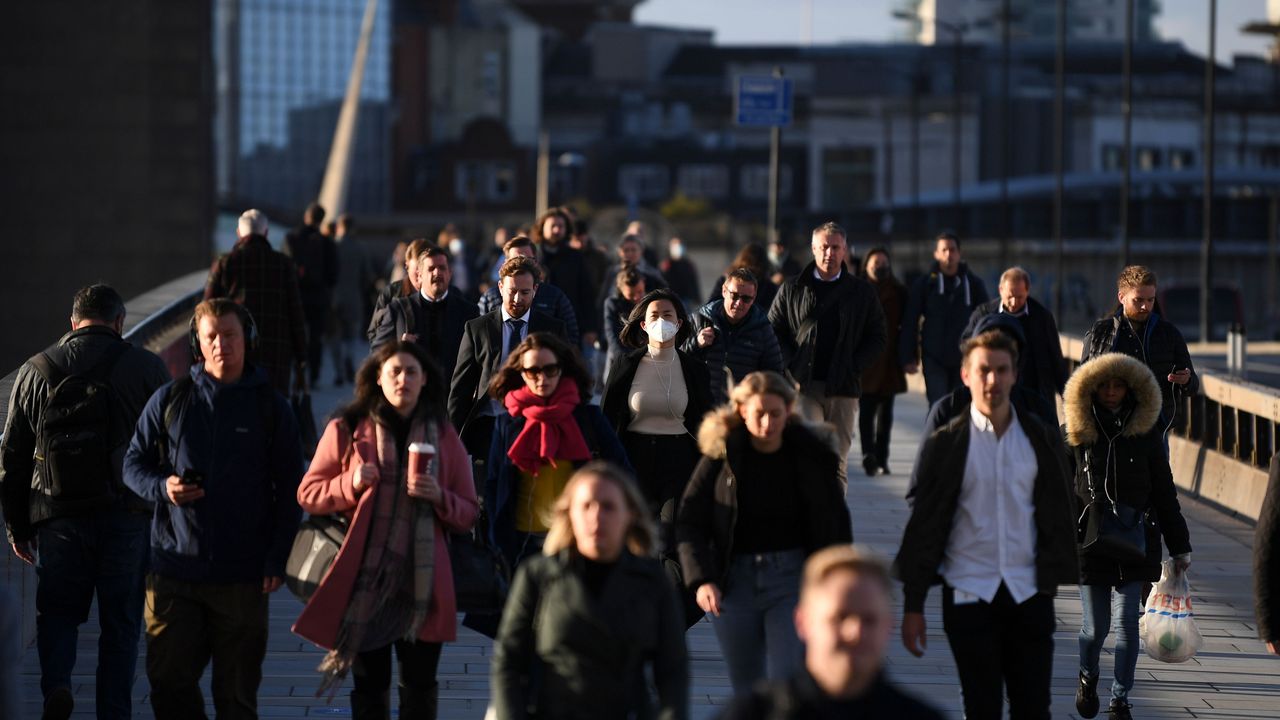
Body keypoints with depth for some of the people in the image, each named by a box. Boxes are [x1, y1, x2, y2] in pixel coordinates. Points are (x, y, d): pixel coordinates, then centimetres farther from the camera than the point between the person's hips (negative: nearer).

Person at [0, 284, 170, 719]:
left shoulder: (35, 372, 6)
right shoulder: (147, 368, 1)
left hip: (58, 519, 1)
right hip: (128, 517, -1)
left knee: (56, 610, 13)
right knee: (121, 622, 9)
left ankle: (56, 683, -12)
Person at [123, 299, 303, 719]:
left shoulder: (270, 408, 4)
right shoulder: (169, 401, 6)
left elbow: (289, 490, 5)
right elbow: (134, 463, 12)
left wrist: (277, 559, -4)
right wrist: (163, 487, -10)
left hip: (243, 576, -1)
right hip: (173, 570, 1)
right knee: (169, 680, 2)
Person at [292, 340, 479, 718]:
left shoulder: (443, 436, 8)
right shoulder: (347, 429, 4)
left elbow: (468, 514, 9)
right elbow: (308, 495, 5)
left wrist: (439, 497, -12)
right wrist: (351, 484, -13)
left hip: (422, 583, 1)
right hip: (364, 580, -1)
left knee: (420, 686, 3)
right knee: (370, 686, 5)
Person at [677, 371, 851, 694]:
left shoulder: (813, 453, -2)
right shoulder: (721, 453, -4)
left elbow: (836, 528, 5)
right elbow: (689, 522, -2)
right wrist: (701, 580, -15)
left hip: (793, 580, -1)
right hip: (734, 580, 1)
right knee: (746, 689, 9)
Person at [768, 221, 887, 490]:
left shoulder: (862, 292, 10)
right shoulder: (792, 289, 8)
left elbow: (877, 337, 12)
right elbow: (774, 331, 10)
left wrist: (854, 366, -2)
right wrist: (790, 366, -5)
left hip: (843, 389, 2)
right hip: (803, 386, -2)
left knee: (837, 461, 5)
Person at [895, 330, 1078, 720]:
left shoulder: (1042, 440, 5)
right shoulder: (946, 444, -1)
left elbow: (1058, 517, 10)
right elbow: (924, 524, 0)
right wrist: (913, 606, -1)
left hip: (1028, 595, 2)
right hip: (969, 595, -2)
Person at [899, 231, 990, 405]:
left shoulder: (973, 283, 4)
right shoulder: (924, 283, 1)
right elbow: (910, 322, 1)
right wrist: (908, 358, -5)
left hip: (964, 358, 2)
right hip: (934, 358, -2)